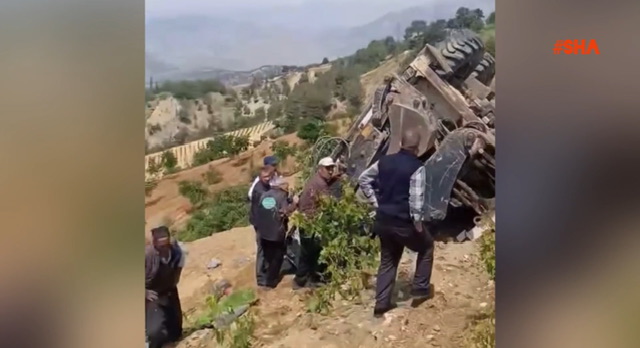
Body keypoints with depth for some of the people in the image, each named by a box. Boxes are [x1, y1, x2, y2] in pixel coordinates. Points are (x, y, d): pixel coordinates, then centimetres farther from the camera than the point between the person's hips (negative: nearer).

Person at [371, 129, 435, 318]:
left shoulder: (384, 161, 5)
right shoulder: (417, 167, -15)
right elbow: (416, 199, -20)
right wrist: (418, 223, -9)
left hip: (383, 220, 6)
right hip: (403, 222, -6)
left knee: (388, 260, 20)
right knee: (426, 246, 22)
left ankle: (381, 303, 20)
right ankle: (420, 289, 23)